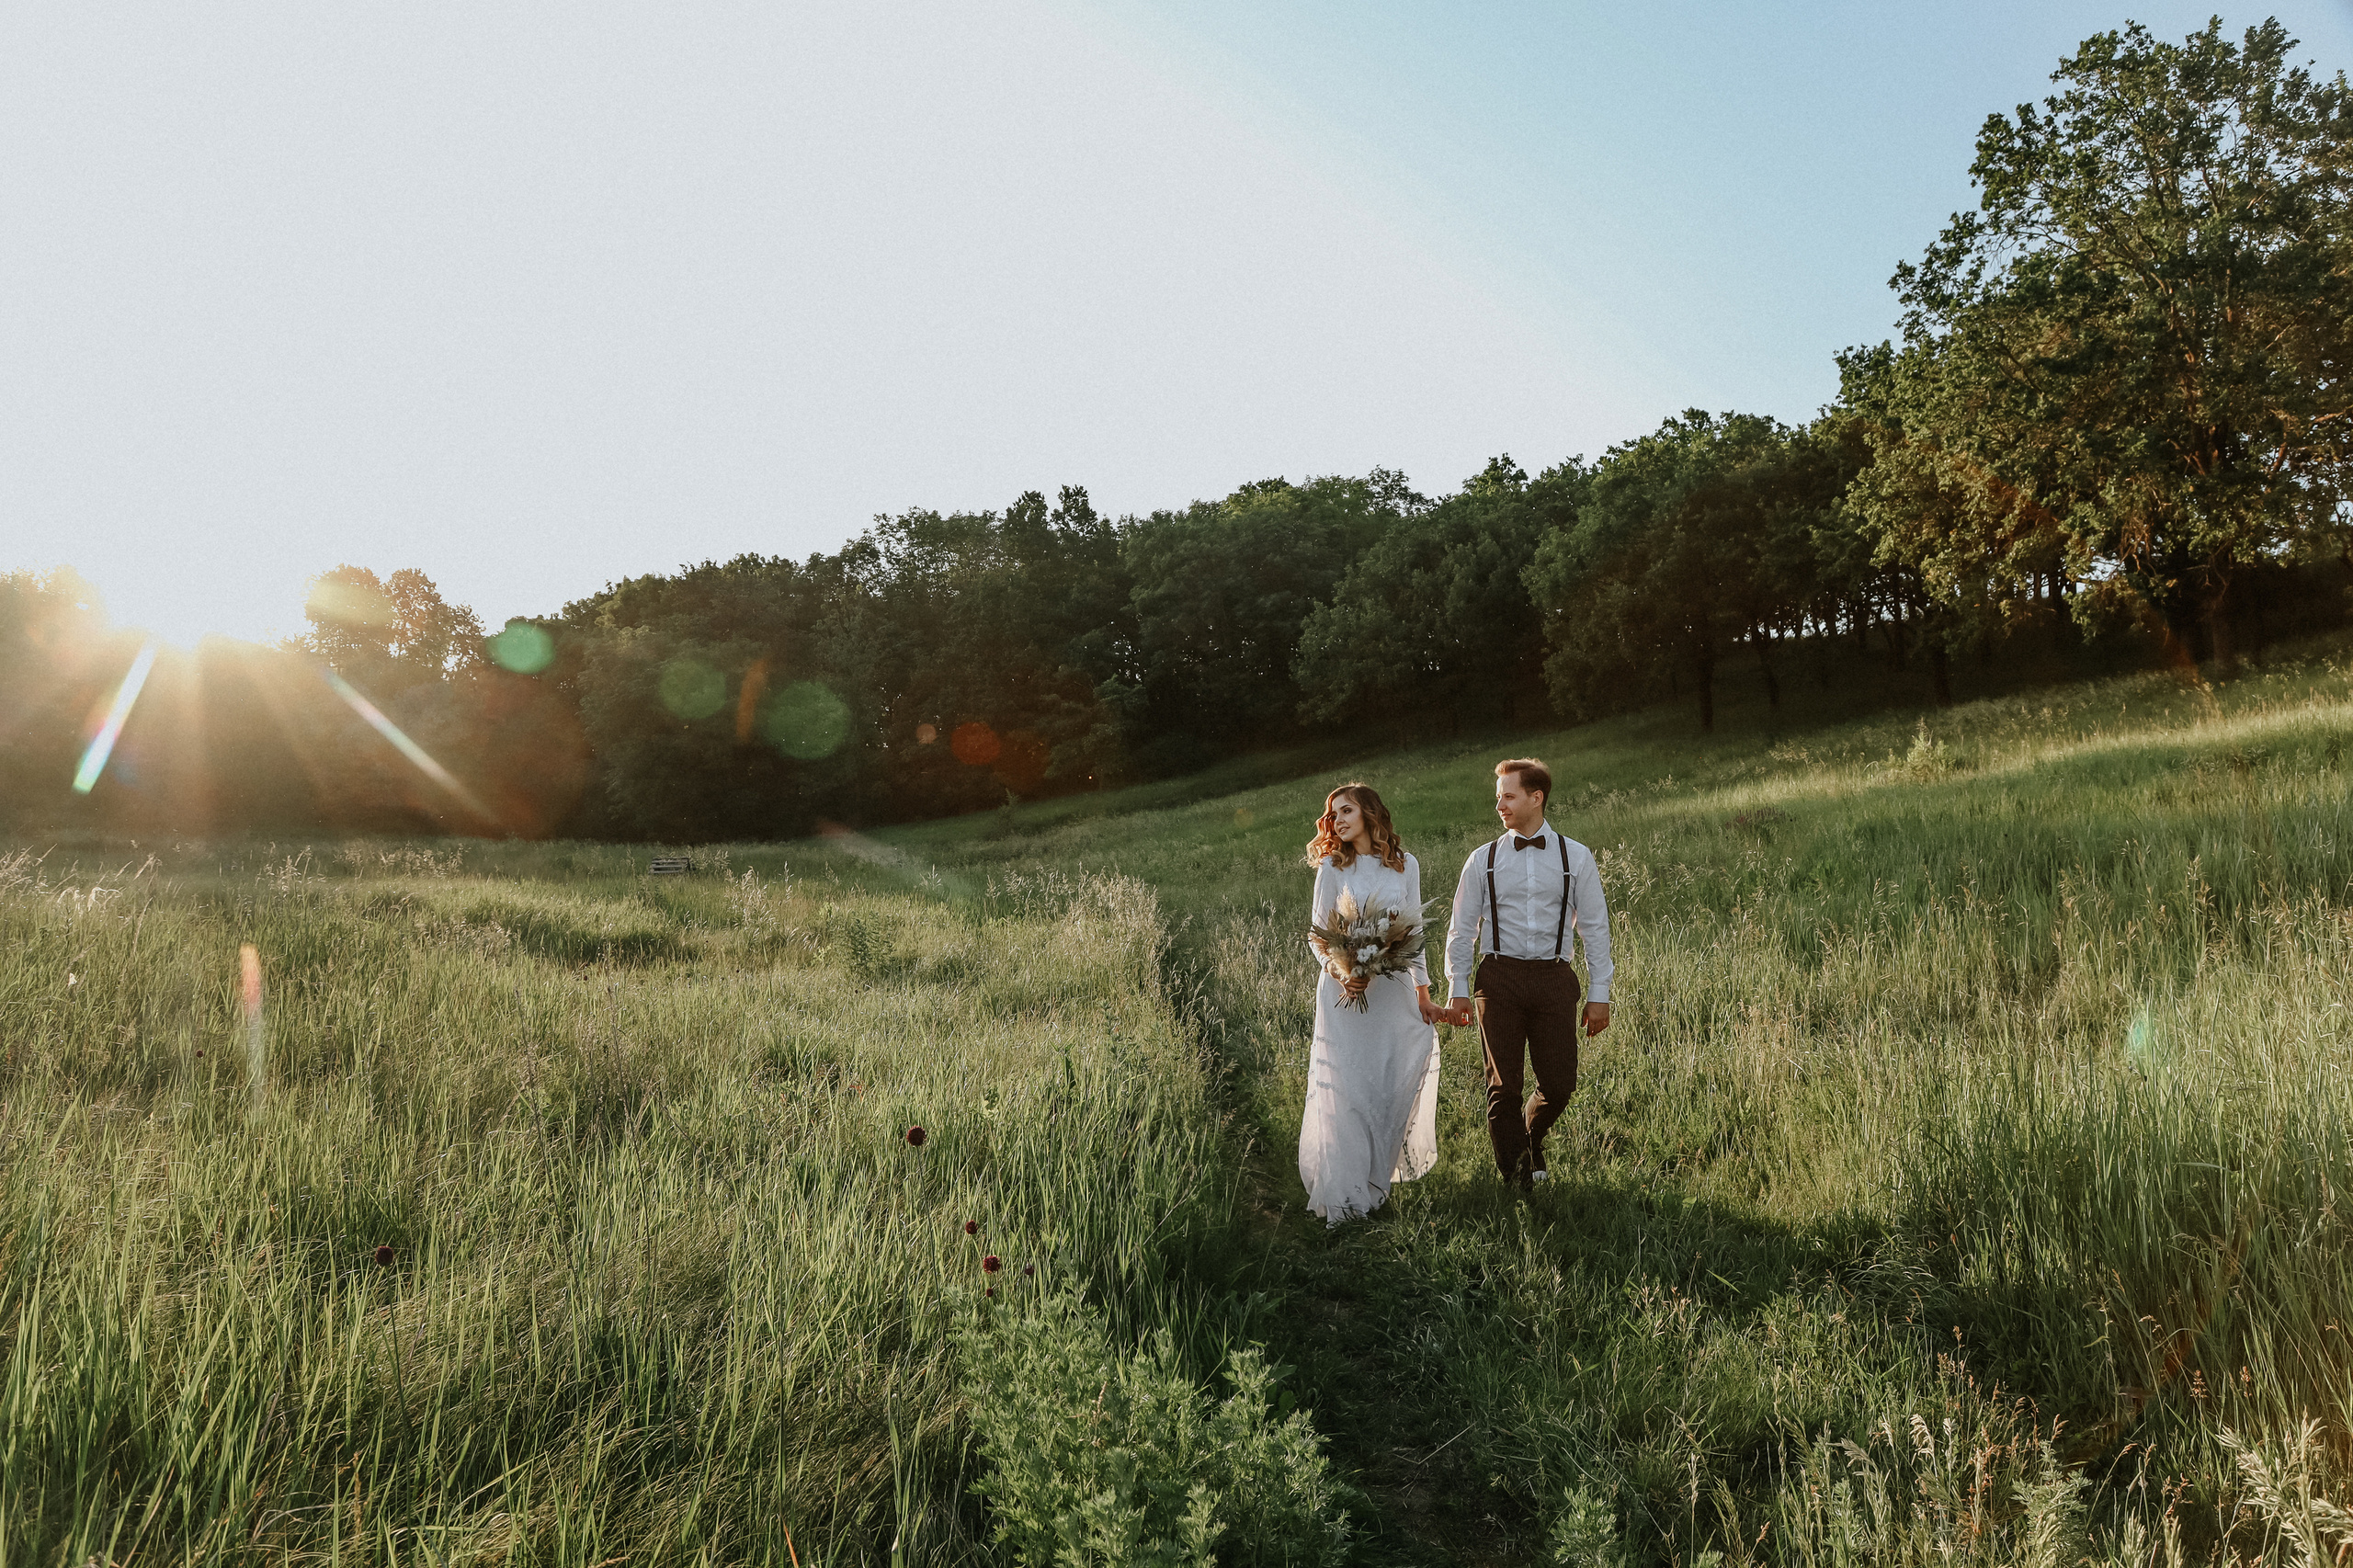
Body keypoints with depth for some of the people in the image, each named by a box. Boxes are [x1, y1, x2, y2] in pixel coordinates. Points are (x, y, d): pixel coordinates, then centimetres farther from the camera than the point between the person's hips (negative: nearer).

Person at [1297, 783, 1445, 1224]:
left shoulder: (1406, 865, 7)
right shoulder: (1332, 868, 1)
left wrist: (1423, 993, 11)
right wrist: (1338, 970, -19)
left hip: (1393, 988, 2)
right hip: (1344, 988, -2)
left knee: (1394, 1082, 3)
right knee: (1345, 1088, -4)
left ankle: (1377, 1177, 24)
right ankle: (1346, 1195, 4)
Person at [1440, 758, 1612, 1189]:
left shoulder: (1575, 858, 5)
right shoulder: (1483, 860, 5)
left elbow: (1595, 927, 7)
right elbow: (1462, 930, 8)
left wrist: (1599, 993, 3)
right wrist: (1458, 990, 1)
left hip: (1553, 978, 0)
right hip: (1500, 977, 0)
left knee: (1559, 1083, 3)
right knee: (1504, 1084, 1)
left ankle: (1531, 1137, 35)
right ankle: (1517, 1170, 17)